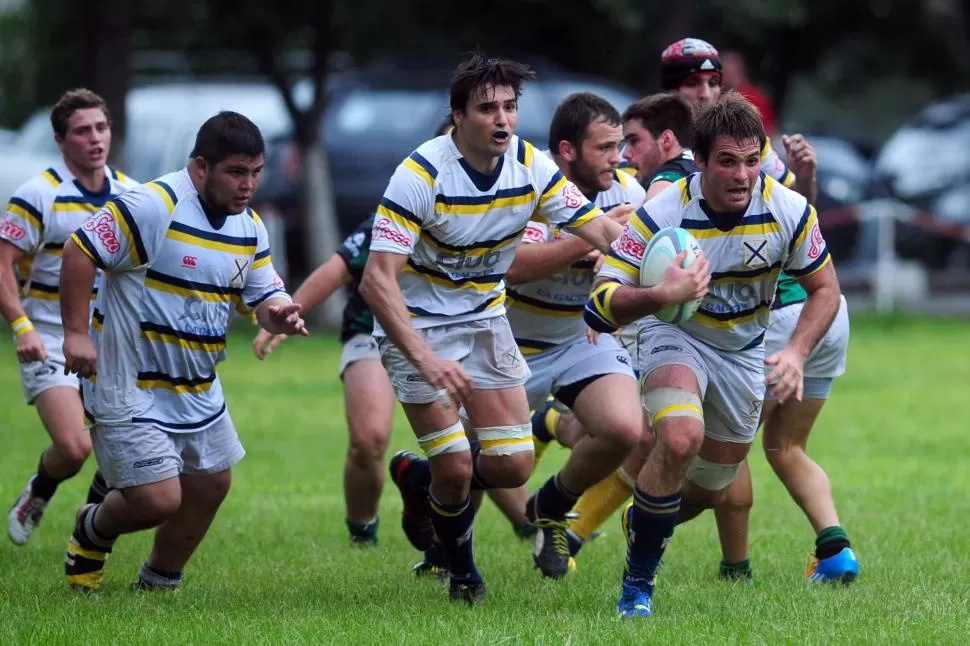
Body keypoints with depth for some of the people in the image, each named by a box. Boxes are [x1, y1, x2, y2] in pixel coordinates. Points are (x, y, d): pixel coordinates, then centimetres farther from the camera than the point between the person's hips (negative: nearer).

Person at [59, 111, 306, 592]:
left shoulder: (250, 227, 4)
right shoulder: (153, 206, -21)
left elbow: (264, 296, 9)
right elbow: (79, 250, -19)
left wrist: (279, 315, -16)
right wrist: (76, 332, -22)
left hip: (198, 389, 8)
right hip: (130, 389, -8)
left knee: (210, 485, 12)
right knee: (159, 500, -11)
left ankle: (159, 583, 33)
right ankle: (93, 531, 22)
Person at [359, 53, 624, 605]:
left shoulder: (532, 167, -10)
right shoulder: (422, 175, -25)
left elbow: (603, 230, -6)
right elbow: (378, 279, -29)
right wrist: (425, 358, -40)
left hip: (486, 321, 5)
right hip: (418, 327, -5)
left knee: (513, 466, -1)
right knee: (456, 468, -12)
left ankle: (418, 478, 30)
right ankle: (461, 568, 20)